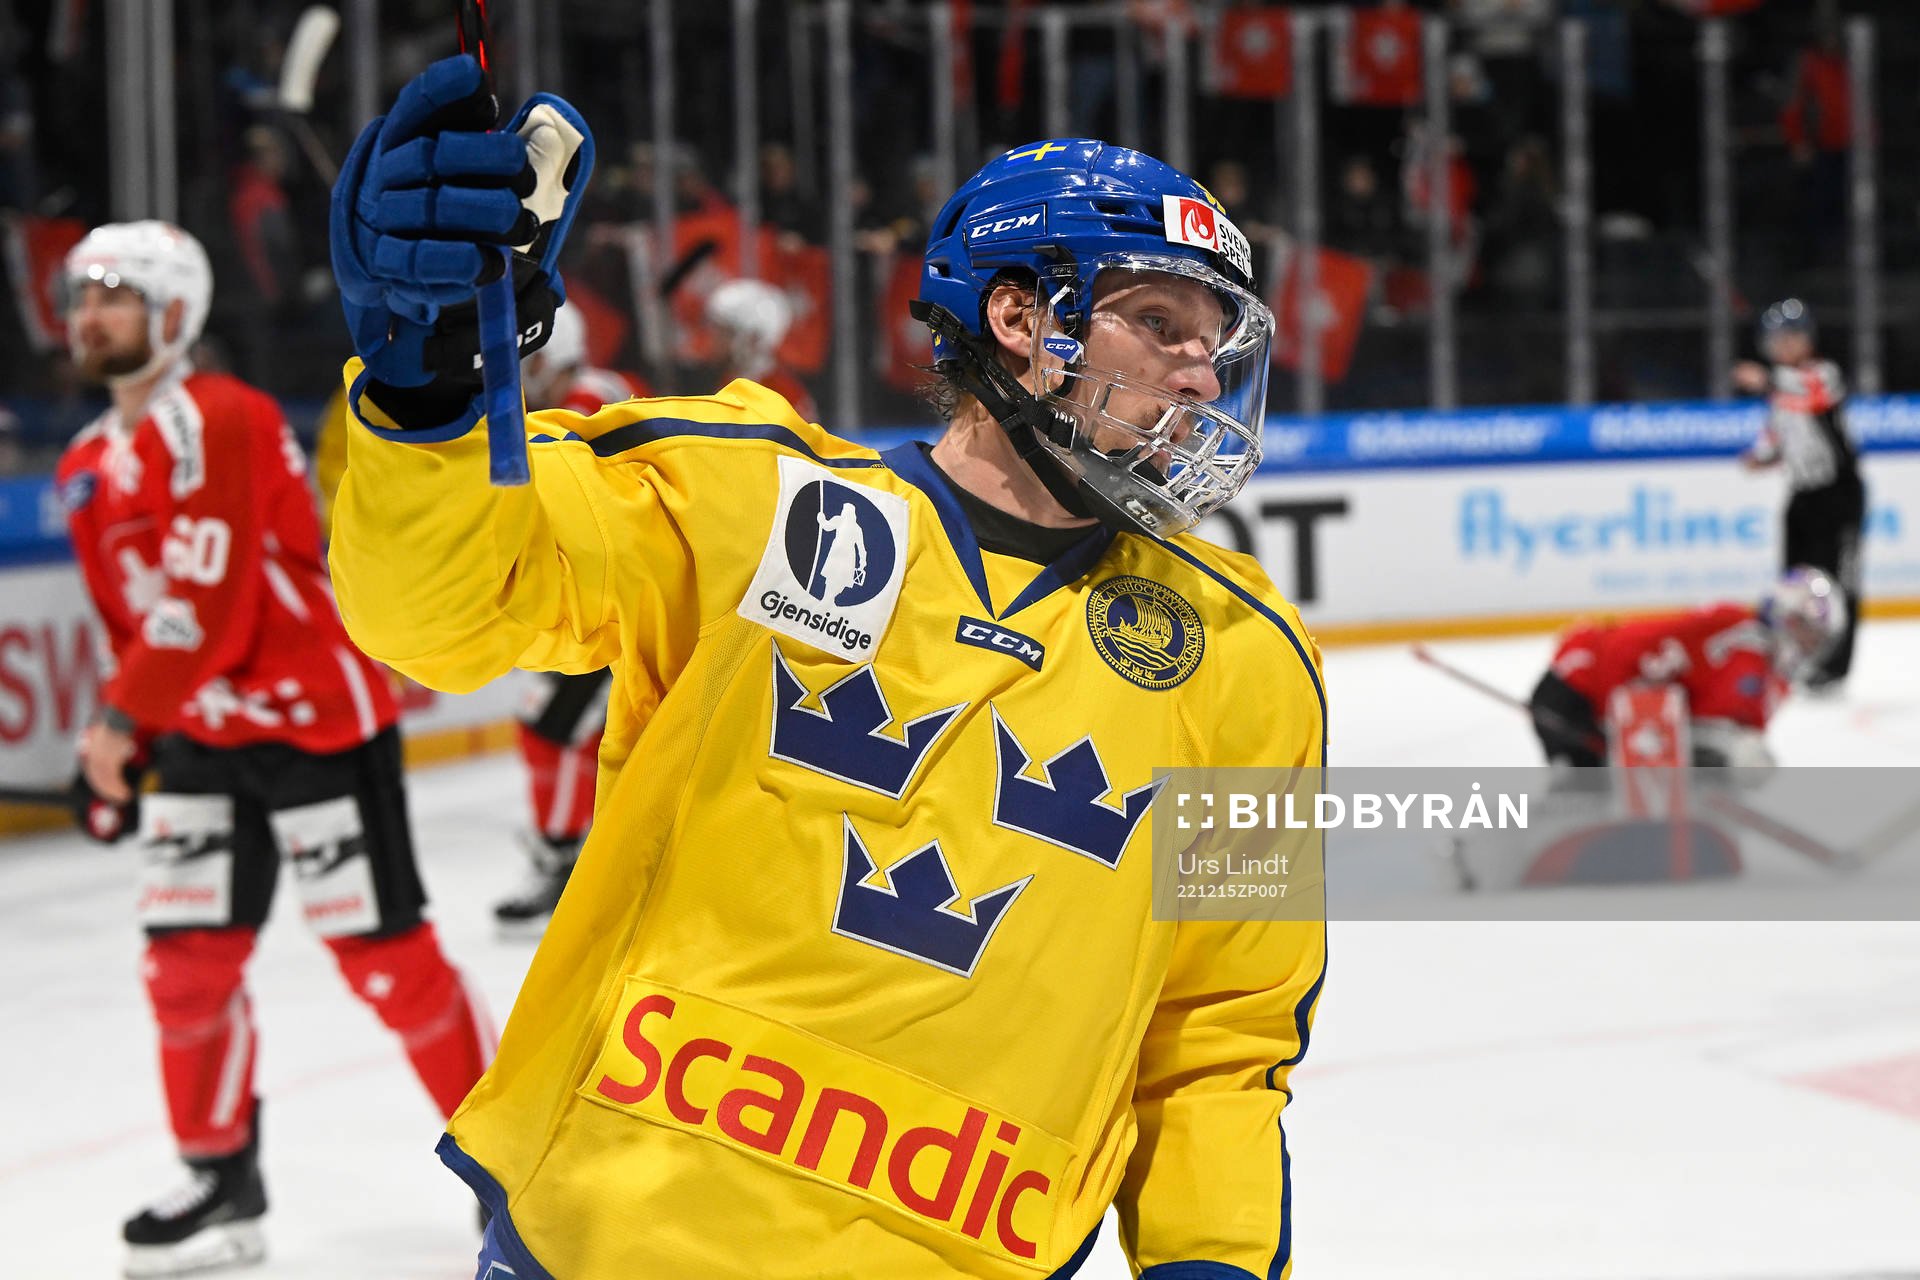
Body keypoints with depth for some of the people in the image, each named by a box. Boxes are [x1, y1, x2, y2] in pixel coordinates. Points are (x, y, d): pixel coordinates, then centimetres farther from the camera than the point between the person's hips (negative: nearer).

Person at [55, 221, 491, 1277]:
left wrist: (121, 718, -18)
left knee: (384, 954, -4)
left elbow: (206, 602, -24)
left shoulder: (217, 423, -18)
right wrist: (122, 748, 13)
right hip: (199, 734, 8)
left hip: (316, 713, -8)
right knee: (185, 960, 5)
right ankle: (221, 1183, 19)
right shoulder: (88, 469, 11)